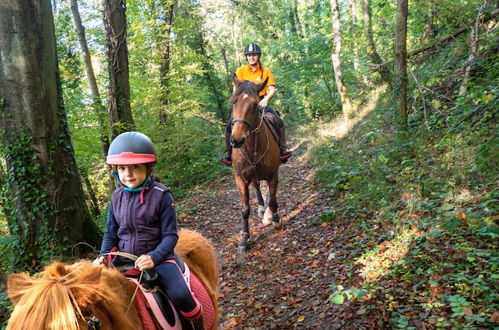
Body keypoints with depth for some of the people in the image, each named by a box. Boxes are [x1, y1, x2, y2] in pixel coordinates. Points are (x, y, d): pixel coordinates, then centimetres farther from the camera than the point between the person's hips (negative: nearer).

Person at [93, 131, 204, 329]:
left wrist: (154, 257, -26)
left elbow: (170, 235, -11)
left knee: (180, 295, -24)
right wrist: (104, 256, -6)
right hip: (124, 259, 5)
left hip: (158, 257, -5)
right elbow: (111, 233, 11)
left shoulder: (161, 195, -12)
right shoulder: (118, 197, 2)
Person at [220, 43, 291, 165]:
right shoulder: (240, 71, 4)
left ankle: (282, 150, -8)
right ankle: (230, 154, -3)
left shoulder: (265, 71, 4)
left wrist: (266, 99, -22)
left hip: (261, 102, 0)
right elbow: (235, 90, 2)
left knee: (279, 122, -21)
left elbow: (272, 90, -3)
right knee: (230, 125, -19)